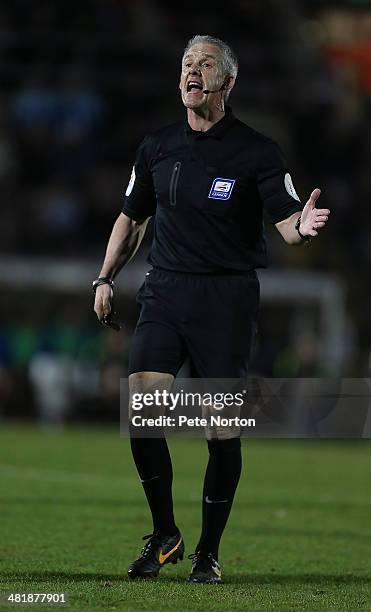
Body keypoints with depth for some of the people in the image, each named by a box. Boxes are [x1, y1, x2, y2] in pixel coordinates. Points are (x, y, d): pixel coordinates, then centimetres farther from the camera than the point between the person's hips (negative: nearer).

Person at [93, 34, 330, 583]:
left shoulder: (257, 152, -3)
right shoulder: (157, 147, 10)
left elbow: (285, 221, -9)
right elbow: (132, 218, 21)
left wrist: (302, 226, -32)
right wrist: (106, 278, 13)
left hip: (228, 298, -3)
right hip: (164, 291, 3)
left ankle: (209, 552, 11)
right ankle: (164, 536, 3)